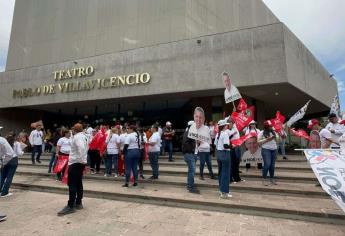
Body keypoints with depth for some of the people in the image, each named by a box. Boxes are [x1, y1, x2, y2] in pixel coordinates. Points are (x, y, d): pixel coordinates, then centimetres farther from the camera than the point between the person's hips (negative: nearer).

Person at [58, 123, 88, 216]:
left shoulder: (77, 137, -16)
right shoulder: (83, 136, 15)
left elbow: (81, 148, -33)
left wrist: (81, 159, -27)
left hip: (75, 162, -10)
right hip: (80, 162, 10)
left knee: (72, 185, -6)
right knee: (78, 183, 14)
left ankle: (70, 206, -3)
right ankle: (78, 203, 22)